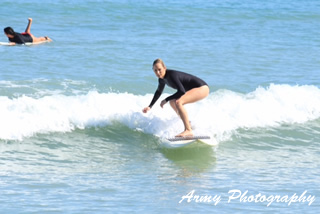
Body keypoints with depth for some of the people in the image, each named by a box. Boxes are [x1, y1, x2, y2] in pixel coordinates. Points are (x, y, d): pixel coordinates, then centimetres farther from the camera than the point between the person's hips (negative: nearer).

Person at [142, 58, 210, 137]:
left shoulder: (172, 75, -25)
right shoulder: (162, 78, 2)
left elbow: (182, 91, -33)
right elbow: (159, 92, 20)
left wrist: (166, 100, -25)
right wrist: (150, 106, 20)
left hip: (202, 88, -10)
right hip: (194, 89, 10)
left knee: (178, 102, -28)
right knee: (172, 102, 20)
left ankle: (188, 131, -31)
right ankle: (188, 124, 33)